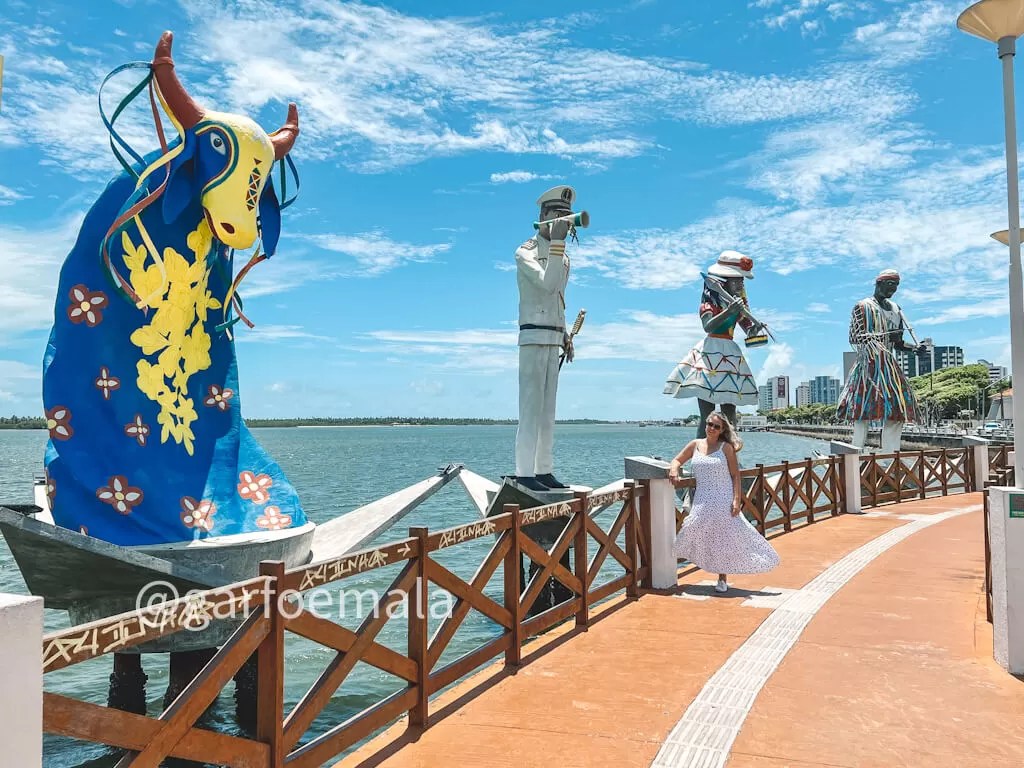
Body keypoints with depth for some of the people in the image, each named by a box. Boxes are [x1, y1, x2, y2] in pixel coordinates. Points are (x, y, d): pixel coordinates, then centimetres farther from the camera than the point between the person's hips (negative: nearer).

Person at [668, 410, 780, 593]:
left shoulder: (726, 447, -3)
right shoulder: (695, 445, 5)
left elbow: (735, 475, -4)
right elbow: (677, 460, 14)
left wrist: (737, 500, -14)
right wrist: (674, 469, -10)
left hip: (723, 500, -2)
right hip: (702, 501, 2)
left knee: (724, 538, 2)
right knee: (696, 533, -5)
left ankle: (722, 580, 13)